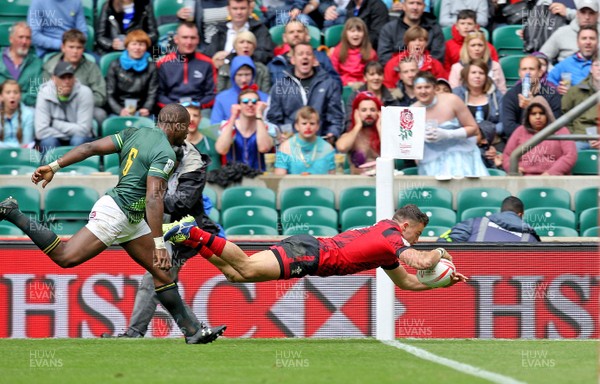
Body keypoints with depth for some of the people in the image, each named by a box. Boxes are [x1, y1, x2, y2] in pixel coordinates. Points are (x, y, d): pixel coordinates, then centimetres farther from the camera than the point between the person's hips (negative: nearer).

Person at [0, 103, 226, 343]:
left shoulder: (134, 134, 12)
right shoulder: (165, 154, -14)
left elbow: (91, 148, 5)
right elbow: (153, 198, -23)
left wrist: (54, 166, 4)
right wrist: (159, 243, -24)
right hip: (114, 214, -10)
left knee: (162, 274, 10)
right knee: (65, 258, -10)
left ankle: (192, 331, 12)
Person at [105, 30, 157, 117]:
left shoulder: (151, 67, 11)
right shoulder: (115, 66, 8)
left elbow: (152, 94, 6)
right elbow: (109, 94, 3)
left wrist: (147, 109, -15)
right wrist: (120, 110, -15)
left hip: (141, 112, 1)